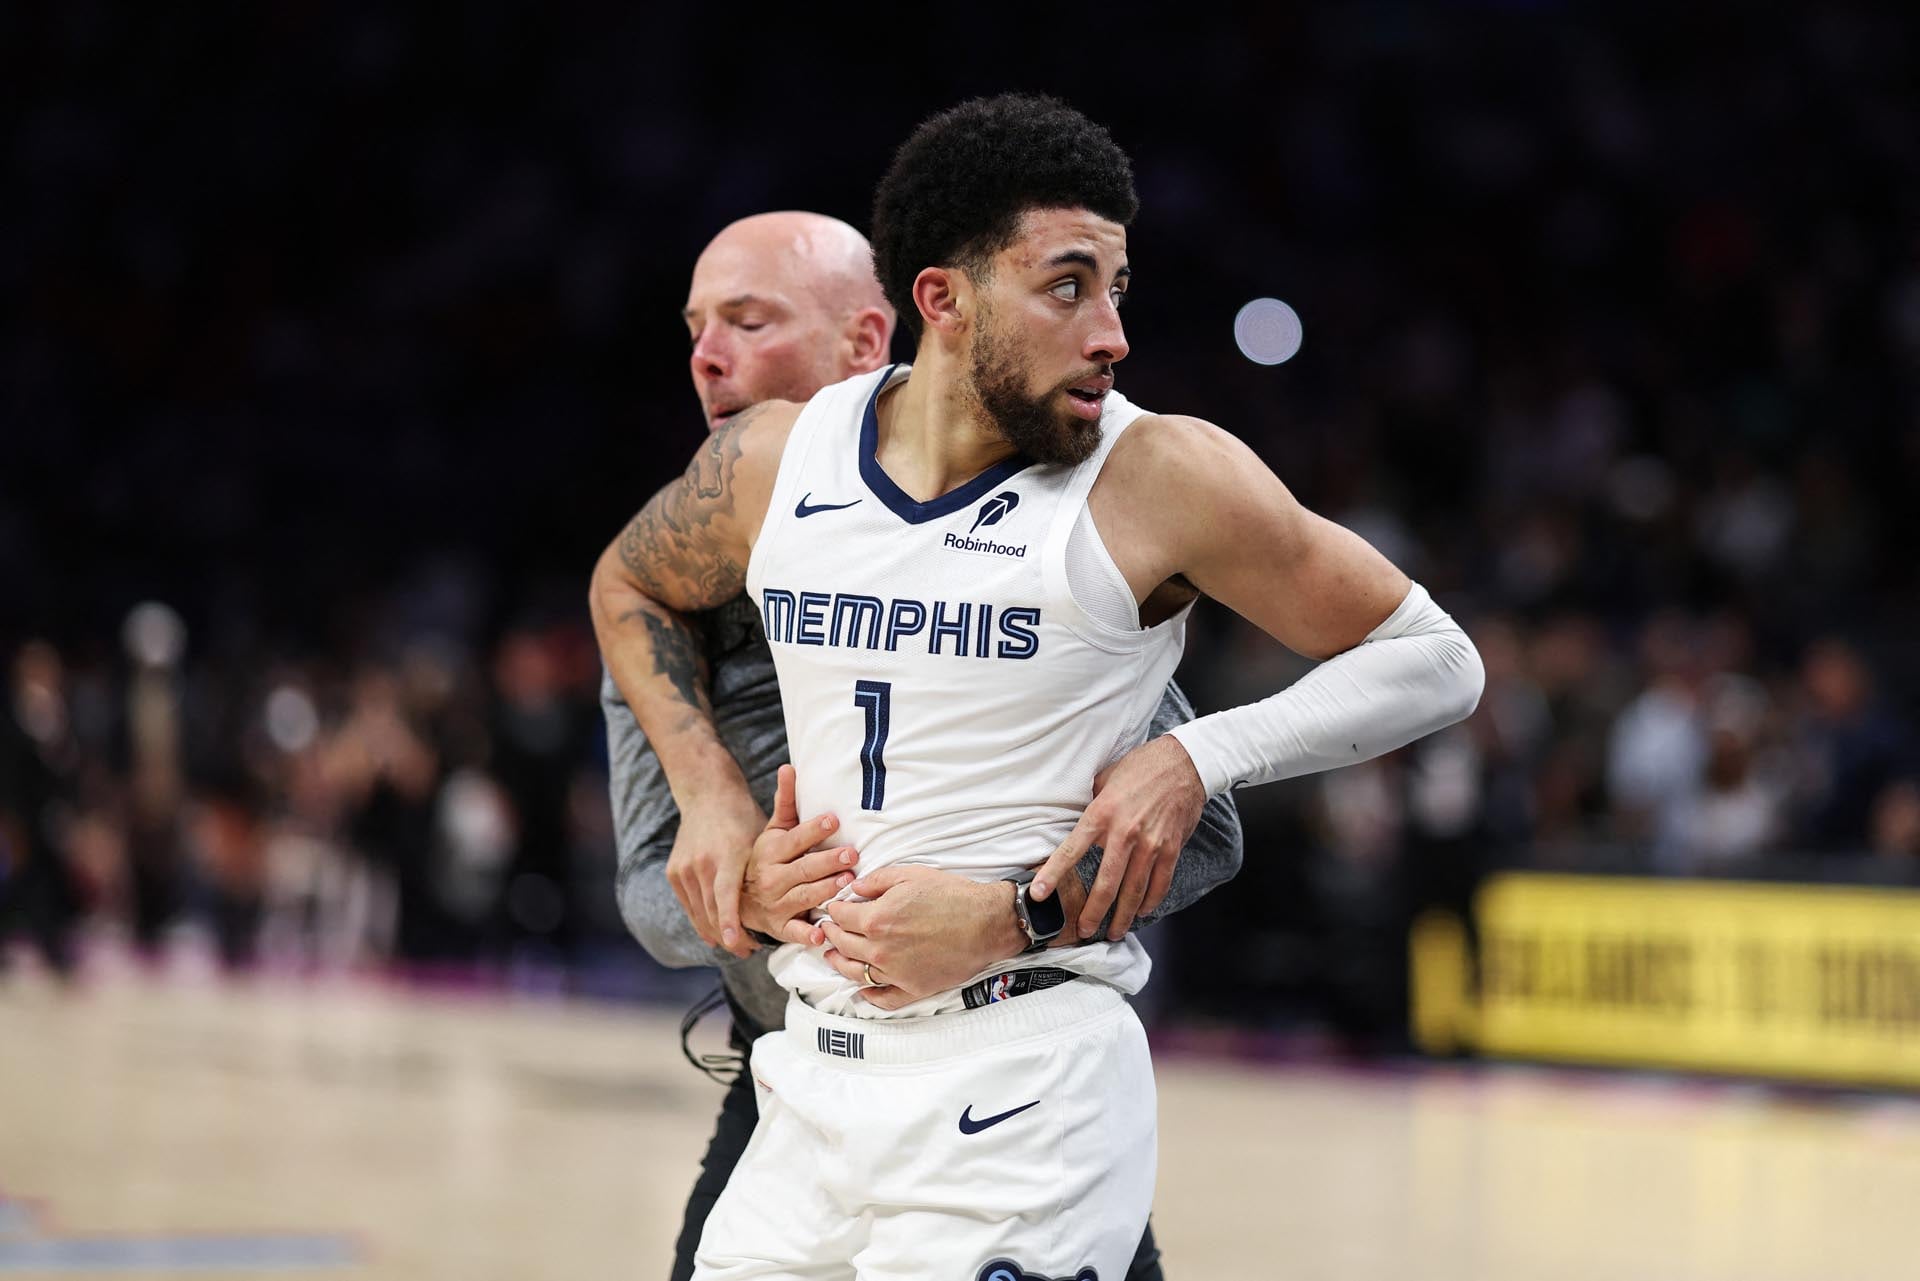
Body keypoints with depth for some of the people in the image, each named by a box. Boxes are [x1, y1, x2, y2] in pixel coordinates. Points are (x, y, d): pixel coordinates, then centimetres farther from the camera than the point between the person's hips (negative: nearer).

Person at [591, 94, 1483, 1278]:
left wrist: (1197, 758, -14)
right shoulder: (776, 462, 3)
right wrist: (707, 793, 12)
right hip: (815, 1077, 5)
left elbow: (1434, 661, -2)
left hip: (1020, 1093, -5)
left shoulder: (1162, 480, -9)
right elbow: (628, 586, 25)